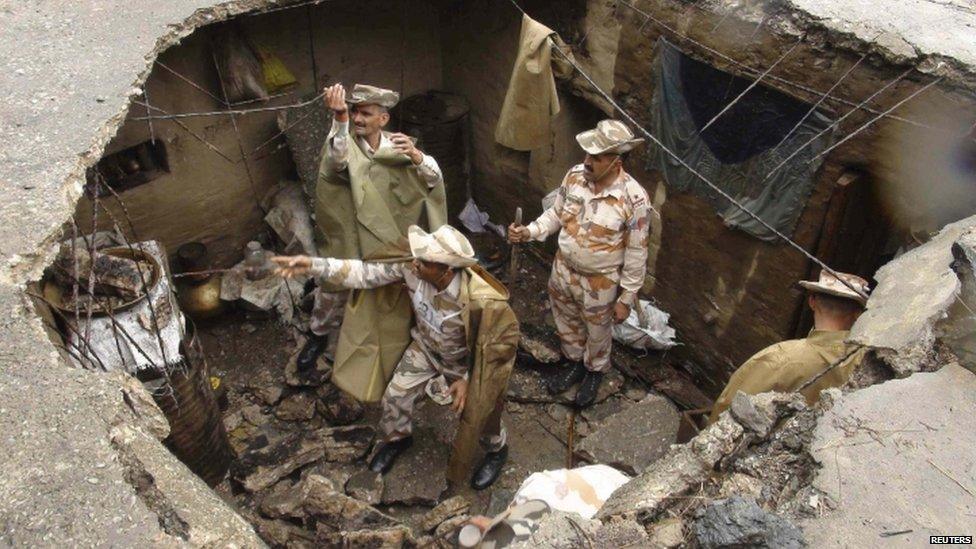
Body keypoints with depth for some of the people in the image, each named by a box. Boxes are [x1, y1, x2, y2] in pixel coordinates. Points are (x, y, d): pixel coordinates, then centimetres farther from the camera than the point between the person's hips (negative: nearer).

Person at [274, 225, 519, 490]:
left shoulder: (480, 300, -40)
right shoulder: (410, 266, -30)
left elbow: (498, 346, -23)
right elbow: (365, 273, -22)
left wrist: (468, 379, -18)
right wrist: (314, 265, -30)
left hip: (468, 359, -4)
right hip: (427, 347, 4)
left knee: (477, 408, 4)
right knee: (395, 395, 1)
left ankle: (497, 449, 41)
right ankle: (398, 438, 37)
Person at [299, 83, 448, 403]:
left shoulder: (396, 145, -6)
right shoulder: (345, 143, -15)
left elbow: (434, 178, -12)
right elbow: (336, 163, -39)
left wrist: (416, 156, -33)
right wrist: (340, 120, -55)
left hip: (389, 241, 2)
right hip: (348, 239, -2)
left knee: (390, 298, 18)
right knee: (333, 290, 14)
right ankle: (319, 335, 42)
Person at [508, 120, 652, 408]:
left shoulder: (634, 198, -27)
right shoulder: (575, 175, -13)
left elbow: (636, 252, -17)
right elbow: (556, 214, 3)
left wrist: (626, 298, -12)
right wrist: (529, 232, -13)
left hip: (600, 283, -4)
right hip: (563, 270, 4)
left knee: (596, 333, 22)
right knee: (567, 323, 27)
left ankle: (595, 371, 53)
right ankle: (574, 362, 56)